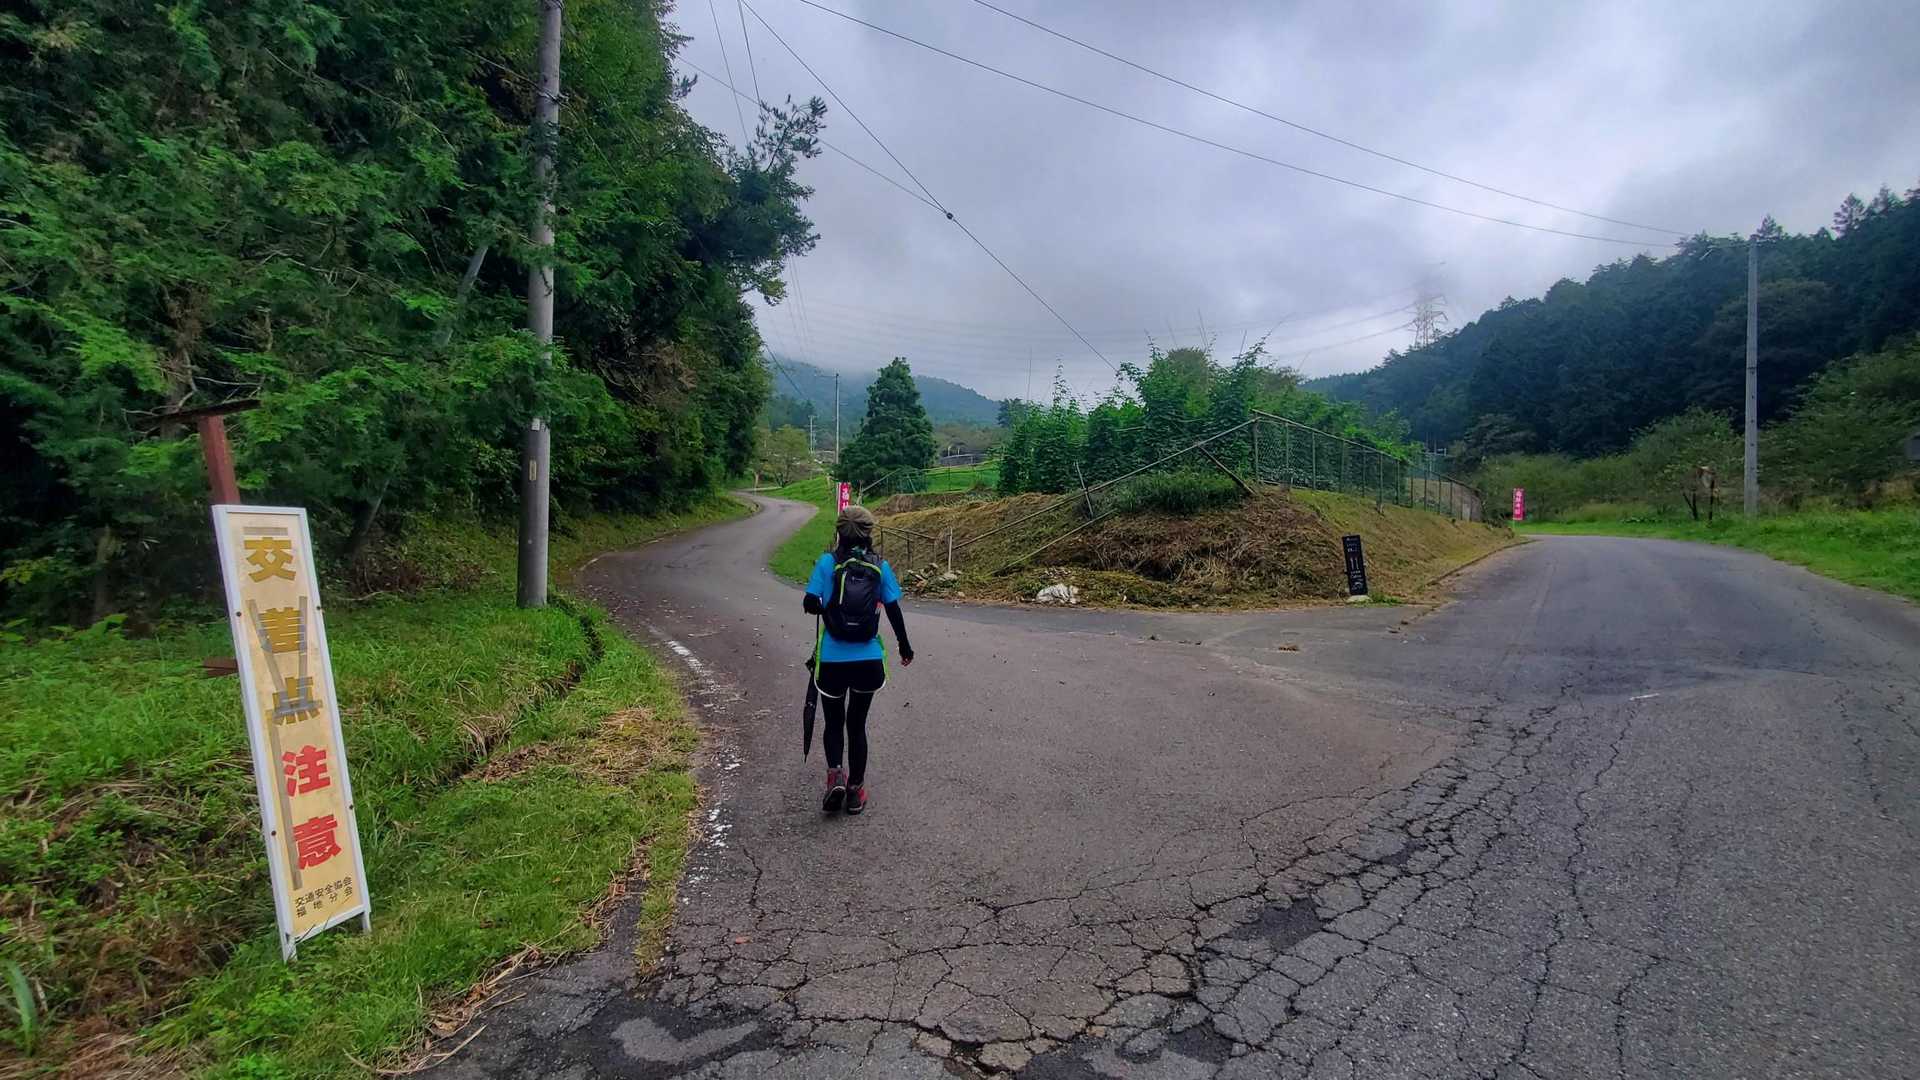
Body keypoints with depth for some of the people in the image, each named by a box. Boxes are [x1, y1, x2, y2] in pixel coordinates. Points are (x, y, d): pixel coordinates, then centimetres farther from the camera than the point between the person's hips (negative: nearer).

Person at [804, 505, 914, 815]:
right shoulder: (880, 566, -1)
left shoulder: (828, 562, -6)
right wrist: (904, 645, 13)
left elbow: (810, 604, -11)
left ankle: (835, 775, -6)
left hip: (832, 660, -1)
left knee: (834, 721, 17)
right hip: (868, 660, 1)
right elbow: (893, 609, 0)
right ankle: (855, 790, 20)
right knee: (857, 723, 16)